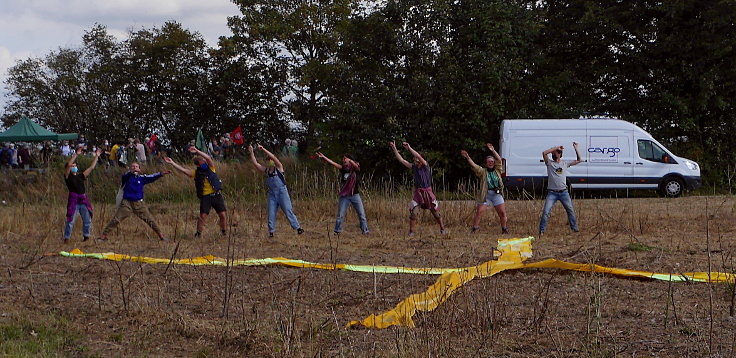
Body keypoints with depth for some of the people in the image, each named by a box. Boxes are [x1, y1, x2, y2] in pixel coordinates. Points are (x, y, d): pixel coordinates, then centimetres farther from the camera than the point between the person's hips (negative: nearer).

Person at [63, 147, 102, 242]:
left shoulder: (80, 176, 15)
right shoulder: (68, 176, 1)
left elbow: (91, 167, 16)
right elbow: (69, 164, -15)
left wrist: (96, 156, 13)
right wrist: (76, 155, -19)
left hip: (83, 199, 5)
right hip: (73, 200, -5)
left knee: (87, 220, 6)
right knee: (71, 220, -6)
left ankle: (86, 236, 19)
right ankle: (66, 238, 1)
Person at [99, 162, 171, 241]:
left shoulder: (141, 178, 5)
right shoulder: (126, 177, 0)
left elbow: (152, 177, -7)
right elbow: (125, 176, -23)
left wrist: (161, 173, -24)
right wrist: (132, 171, -44)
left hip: (139, 204, 2)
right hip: (127, 203, -2)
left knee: (150, 220, 1)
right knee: (116, 220, -6)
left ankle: (161, 236, 10)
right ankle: (103, 236, 0)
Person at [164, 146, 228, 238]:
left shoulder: (211, 168, 4)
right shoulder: (196, 172, 6)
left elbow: (208, 158, -14)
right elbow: (183, 170, 0)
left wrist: (197, 151, -25)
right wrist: (172, 162, -7)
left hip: (216, 195, 0)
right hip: (205, 197, 0)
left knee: (223, 214, -3)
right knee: (202, 216, -8)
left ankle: (224, 232, 12)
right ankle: (198, 234, 4)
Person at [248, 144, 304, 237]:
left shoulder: (279, 168, -3)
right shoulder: (266, 170, 11)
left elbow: (273, 157, -16)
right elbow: (255, 164, 9)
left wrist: (263, 149, -17)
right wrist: (251, 153, 2)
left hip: (282, 192, -5)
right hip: (272, 194, 5)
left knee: (288, 210, -6)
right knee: (271, 213, 2)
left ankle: (297, 227, -2)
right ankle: (271, 231, 7)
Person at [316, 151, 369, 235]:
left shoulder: (356, 168, -1)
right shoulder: (343, 169, 6)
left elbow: (356, 166, -24)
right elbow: (332, 163, -1)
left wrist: (350, 161, -38)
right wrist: (323, 157, -10)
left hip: (355, 195, -2)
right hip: (344, 196, 2)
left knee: (362, 214, 0)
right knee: (340, 215, 0)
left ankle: (365, 231, 7)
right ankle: (337, 231, 7)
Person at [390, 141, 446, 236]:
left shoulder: (426, 166, -7)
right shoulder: (414, 167, 6)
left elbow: (418, 156, -23)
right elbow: (401, 160, 3)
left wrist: (409, 148, -24)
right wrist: (394, 149, -3)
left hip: (427, 192, -3)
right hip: (418, 192, 3)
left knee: (435, 211, 4)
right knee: (412, 210, -10)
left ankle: (442, 229, 19)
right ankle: (411, 231, -2)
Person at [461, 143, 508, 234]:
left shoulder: (497, 170, 11)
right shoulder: (482, 171, 6)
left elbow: (499, 160, -1)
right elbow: (473, 165, -5)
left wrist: (493, 150, -9)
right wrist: (467, 157, -18)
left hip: (497, 194, 2)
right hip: (485, 195, -2)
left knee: (502, 213, 2)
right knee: (479, 212, -9)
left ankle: (504, 229, 17)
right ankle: (474, 228, -5)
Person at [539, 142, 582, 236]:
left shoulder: (565, 163, 10)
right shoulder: (549, 163, 3)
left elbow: (579, 160, 12)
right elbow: (544, 153, -14)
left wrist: (576, 148, 5)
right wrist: (556, 147, -10)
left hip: (564, 192, 3)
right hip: (552, 193, -2)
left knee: (570, 210, 8)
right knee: (545, 212, -10)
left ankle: (575, 228, 22)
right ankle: (541, 230, -4)